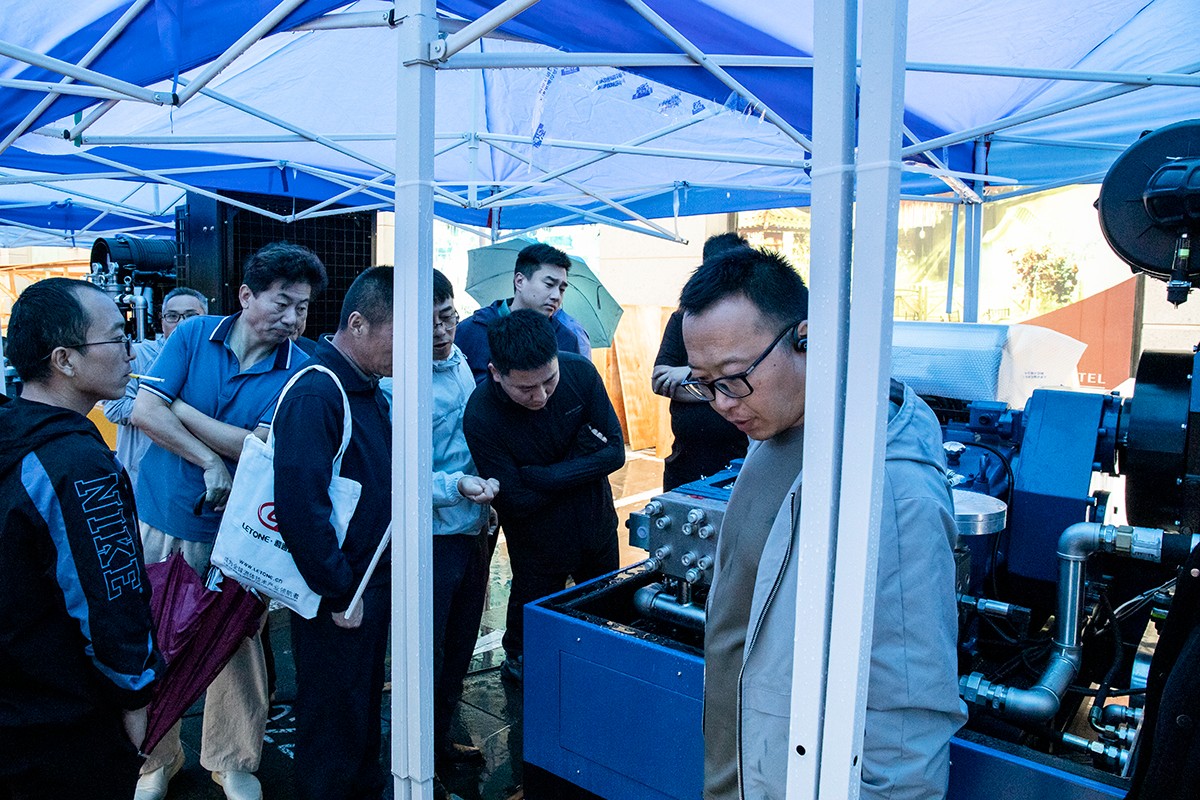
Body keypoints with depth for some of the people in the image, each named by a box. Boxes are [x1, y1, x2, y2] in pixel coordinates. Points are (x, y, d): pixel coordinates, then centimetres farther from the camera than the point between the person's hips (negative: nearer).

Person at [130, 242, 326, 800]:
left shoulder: (299, 372, -9)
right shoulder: (194, 335, -4)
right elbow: (145, 411, -12)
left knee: (236, 645, 8)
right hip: (159, 522, 2)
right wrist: (211, 461, -19)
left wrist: (179, 407, -15)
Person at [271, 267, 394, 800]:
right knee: (333, 721, 9)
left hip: (373, 584, 9)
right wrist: (339, 594, -20)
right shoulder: (315, 394, -23)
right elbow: (298, 506, -27)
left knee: (365, 710, 25)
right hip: (337, 599, -9)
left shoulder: (368, 388, 8)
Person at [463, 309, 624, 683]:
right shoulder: (480, 417, -29)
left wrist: (544, 476, -27)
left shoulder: (580, 372, -19)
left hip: (598, 527, 4)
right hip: (538, 544, -4)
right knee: (530, 632, 19)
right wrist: (582, 457, -25)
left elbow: (615, 450, -17)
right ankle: (516, 666, 49)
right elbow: (517, 502, -27)